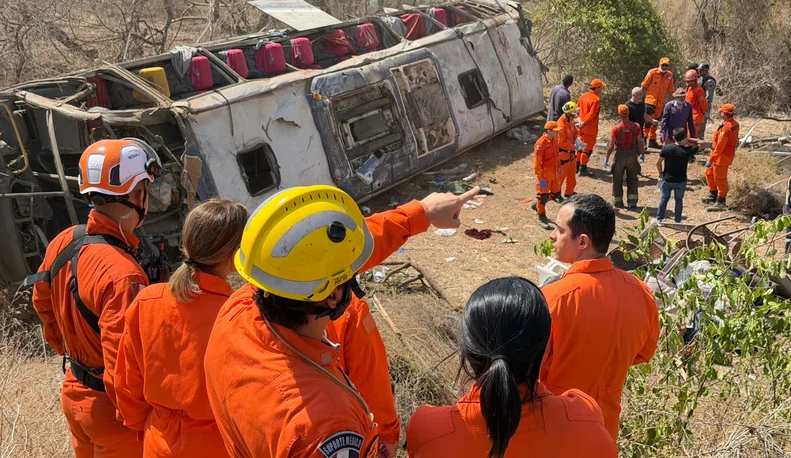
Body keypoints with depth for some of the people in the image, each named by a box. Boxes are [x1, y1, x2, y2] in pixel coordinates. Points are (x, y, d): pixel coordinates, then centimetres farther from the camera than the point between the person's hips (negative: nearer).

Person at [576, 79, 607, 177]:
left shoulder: (583, 96, 4)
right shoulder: (596, 99, -18)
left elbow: (578, 109, 8)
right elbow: (591, 114, -22)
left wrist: (581, 120, 7)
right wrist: (584, 123, -14)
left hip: (582, 127, 7)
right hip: (591, 128, -7)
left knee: (581, 146, 21)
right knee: (588, 148, 3)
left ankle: (577, 166, 28)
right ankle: (583, 169, 7)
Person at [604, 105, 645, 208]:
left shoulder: (616, 128, -13)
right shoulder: (636, 126, -7)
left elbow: (611, 145, -11)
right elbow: (640, 142, -5)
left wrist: (607, 158, -2)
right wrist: (642, 154, 9)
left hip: (620, 155, -2)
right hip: (632, 155, 2)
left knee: (617, 180, 12)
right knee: (632, 179, 13)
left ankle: (618, 201, 17)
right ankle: (632, 202, 10)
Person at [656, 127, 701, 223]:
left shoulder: (666, 148, -13)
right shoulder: (688, 150, -17)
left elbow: (658, 163, -5)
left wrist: (661, 174, 10)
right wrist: (689, 140, -2)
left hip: (667, 179, 1)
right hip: (681, 181, -1)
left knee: (664, 198, 16)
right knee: (679, 200, 14)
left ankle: (659, 219, 22)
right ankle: (678, 221, 21)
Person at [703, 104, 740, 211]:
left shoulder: (726, 128, -28)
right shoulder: (734, 124, 3)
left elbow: (719, 147, -28)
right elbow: (734, 140, 15)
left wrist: (710, 160, -24)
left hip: (722, 157, -10)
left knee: (720, 179, 2)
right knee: (709, 173, 23)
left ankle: (721, 202, 13)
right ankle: (713, 195, 36)